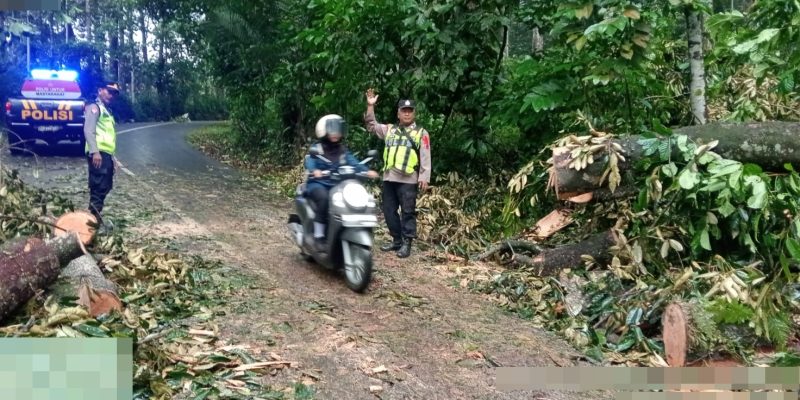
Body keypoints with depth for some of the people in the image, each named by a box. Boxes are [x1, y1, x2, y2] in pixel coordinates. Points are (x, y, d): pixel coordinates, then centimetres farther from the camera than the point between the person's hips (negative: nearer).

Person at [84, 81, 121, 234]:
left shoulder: (106, 111, 26)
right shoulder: (94, 107, -3)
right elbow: (89, 130, -16)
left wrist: (112, 157, 26)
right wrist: (95, 152, -26)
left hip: (106, 154, 10)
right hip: (98, 154, -10)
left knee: (105, 187, 13)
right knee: (99, 188, -12)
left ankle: (97, 218, 21)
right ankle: (94, 221, -11)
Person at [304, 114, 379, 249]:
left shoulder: (343, 150, 14)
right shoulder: (316, 148, 1)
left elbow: (353, 163, -2)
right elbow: (309, 162, -19)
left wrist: (366, 171, -22)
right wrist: (314, 170, -42)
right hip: (318, 184, -4)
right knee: (323, 198, -35)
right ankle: (318, 236, -27)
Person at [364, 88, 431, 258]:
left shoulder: (421, 133, 3)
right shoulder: (390, 129, 17)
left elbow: (425, 157, -2)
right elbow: (371, 125, 20)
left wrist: (424, 177, -10)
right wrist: (370, 106, 9)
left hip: (408, 180, -5)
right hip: (389, 178, 5)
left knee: (408, 212, -2)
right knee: (389, 211, 11)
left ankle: (406, 243, 4)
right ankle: (397, 240, 22)